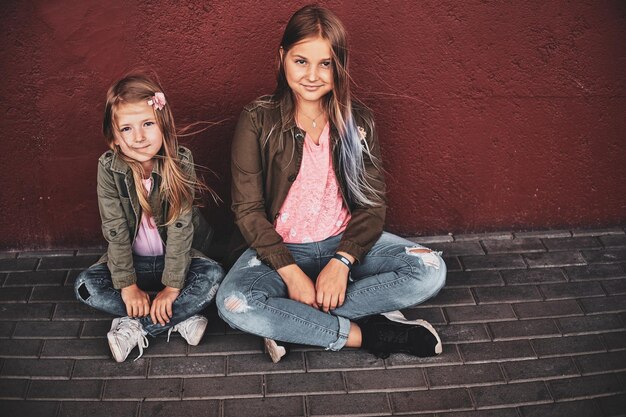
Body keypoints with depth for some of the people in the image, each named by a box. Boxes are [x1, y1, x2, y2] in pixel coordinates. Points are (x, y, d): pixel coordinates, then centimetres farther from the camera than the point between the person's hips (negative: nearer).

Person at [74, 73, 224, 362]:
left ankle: (134, 327, -20)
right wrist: (127, 284, -20)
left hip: (175, 255, -1)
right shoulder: (109, 167, -15)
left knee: (213, 276, -27)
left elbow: (180, 227, -20)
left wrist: (172, 285, -23)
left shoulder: (180, 162, -18)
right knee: (86, 286, -21)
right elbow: (115, 231, -14)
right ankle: (180, 320, -21)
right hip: (131, 260, 2)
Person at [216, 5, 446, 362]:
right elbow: (248, 210, -10)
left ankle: (294, 323, -20)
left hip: (344, 243, 3)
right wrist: (291, 272, -20)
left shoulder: (357, 120, 0)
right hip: (280, 248, -2)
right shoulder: (258, 120, -7)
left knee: (431, 270, -20)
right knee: (234, 303, -32)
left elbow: (373, 203, -3)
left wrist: (342, 262, -19)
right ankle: (367, 334, -19)